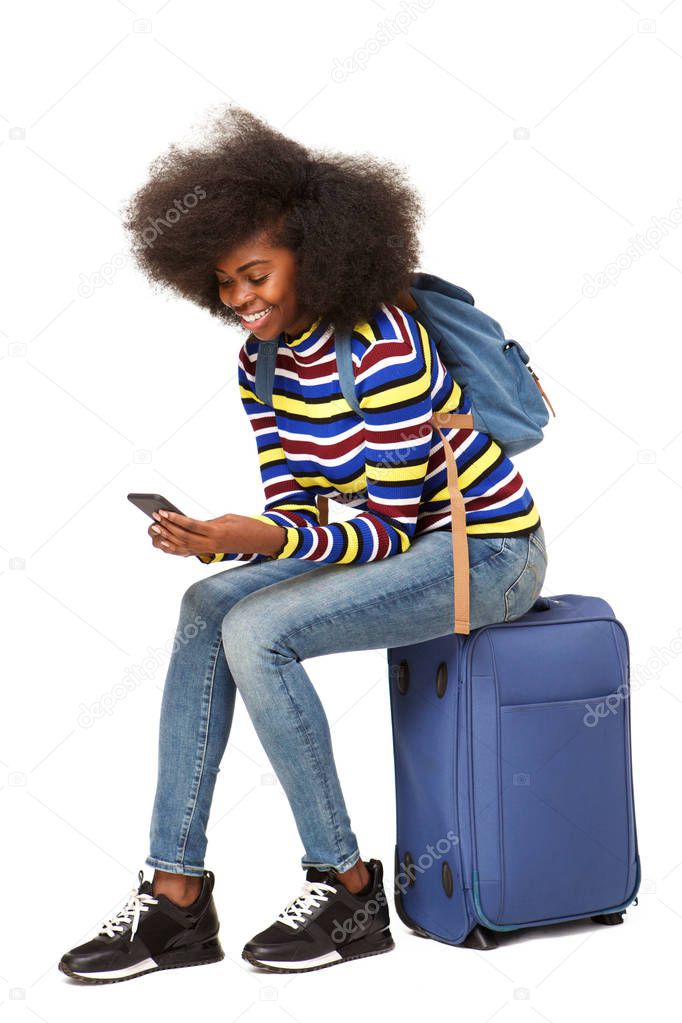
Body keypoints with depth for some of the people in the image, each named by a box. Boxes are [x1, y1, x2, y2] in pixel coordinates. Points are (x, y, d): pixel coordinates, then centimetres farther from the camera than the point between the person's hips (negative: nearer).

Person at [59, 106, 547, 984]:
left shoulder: (385, 350, -24)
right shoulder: (264, 361, 1)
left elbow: (386, 527, -22)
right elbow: (293, 508, 2)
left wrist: (262, 539, -34)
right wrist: (217, 540, -18)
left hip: (488, 552, -8)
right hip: (406, 541, 9)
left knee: (258, 633, -23)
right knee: (206, 609, -6)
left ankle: (347, 889, -6)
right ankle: (176, 894, -4)